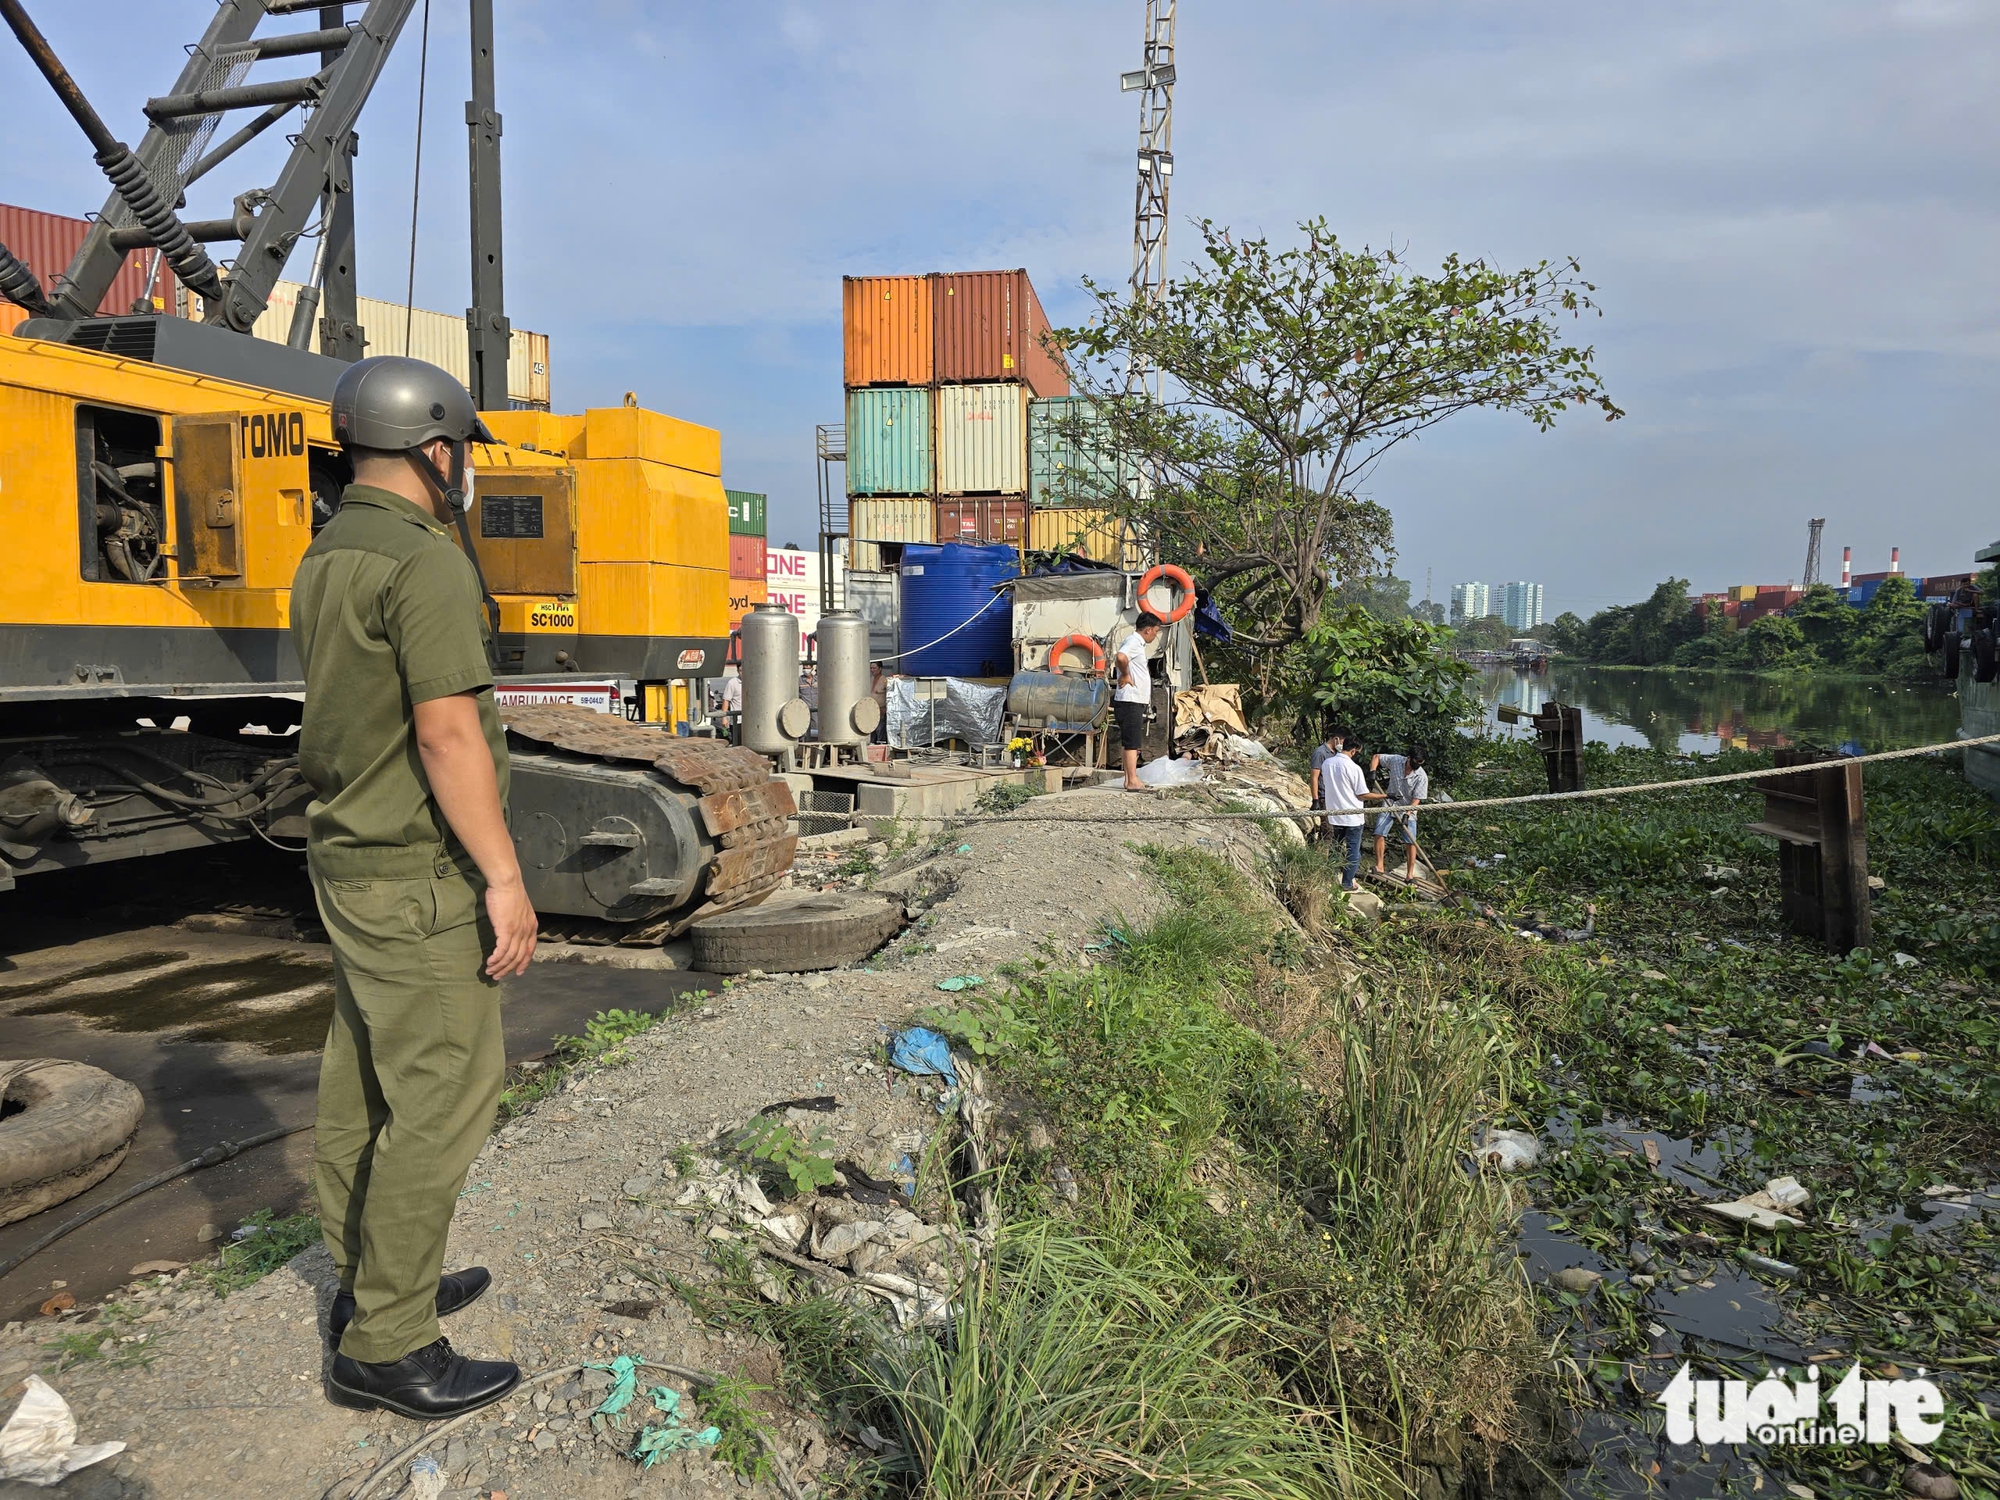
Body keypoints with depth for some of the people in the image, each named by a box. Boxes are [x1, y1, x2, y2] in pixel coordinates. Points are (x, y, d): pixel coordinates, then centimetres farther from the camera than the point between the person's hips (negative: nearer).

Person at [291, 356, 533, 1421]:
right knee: (446, 1093, -3)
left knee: (364, 1082, 17)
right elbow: (447, 736, -24)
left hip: (348, 855, 10)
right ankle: (384, 1346, 7)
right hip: (416, 875, -10)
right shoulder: (425, 563, -19)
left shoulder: (325, 560, 11)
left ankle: (371, 1281, 32)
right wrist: (504, 878, -20)